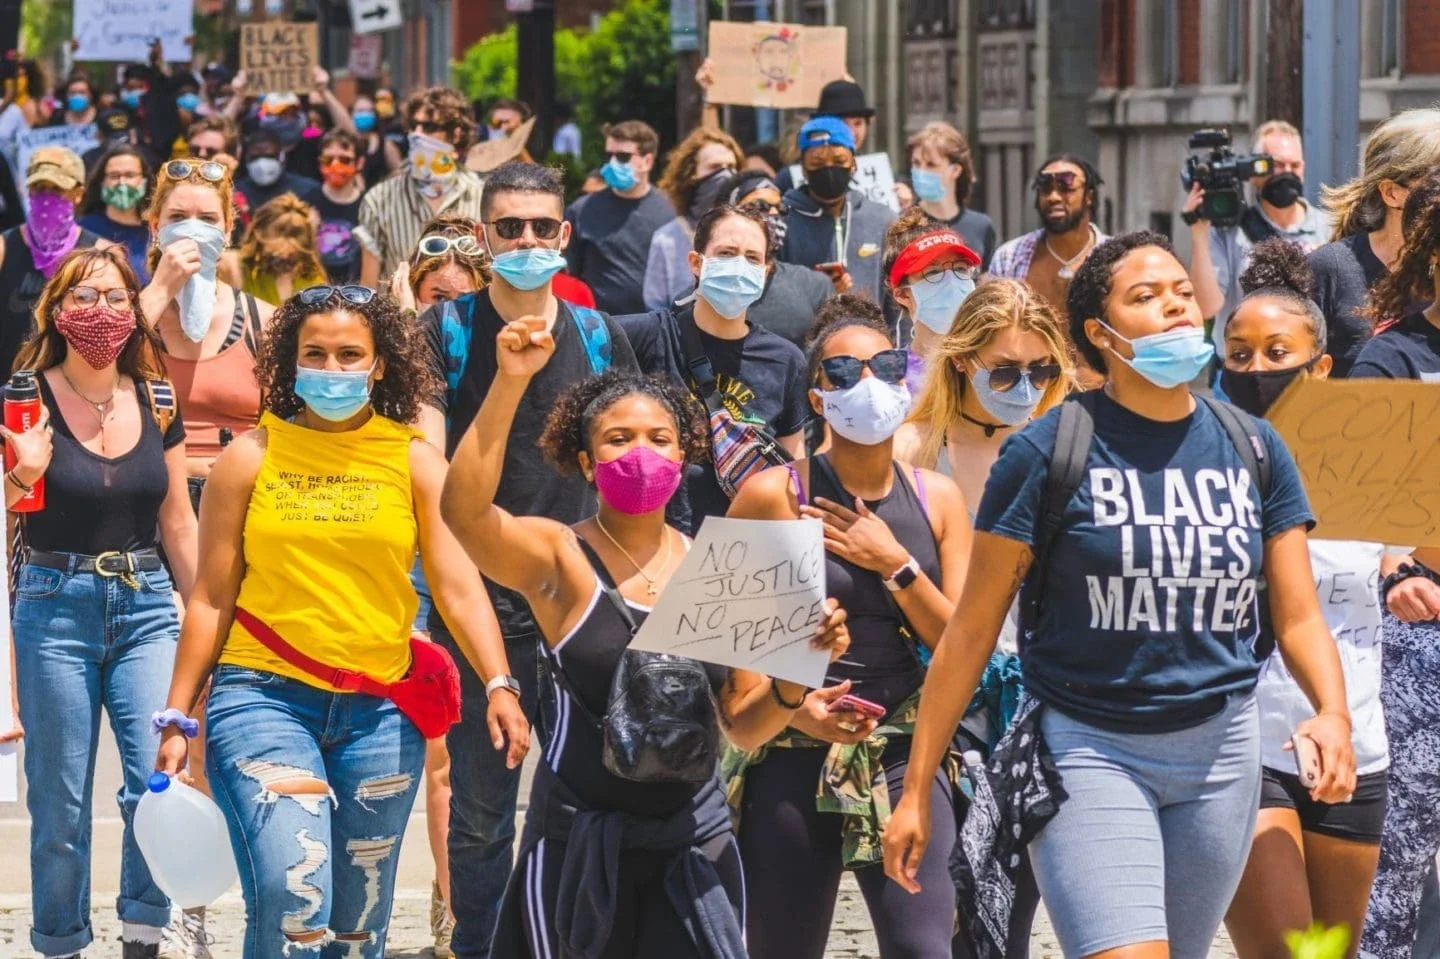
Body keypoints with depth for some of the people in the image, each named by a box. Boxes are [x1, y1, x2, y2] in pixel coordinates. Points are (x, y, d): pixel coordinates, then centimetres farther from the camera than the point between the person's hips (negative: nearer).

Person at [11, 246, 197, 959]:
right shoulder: (29, 401, -5)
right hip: (57, 608, -2)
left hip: (146, 607, 2)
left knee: (161, 780, -13)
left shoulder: (157, 404, 6)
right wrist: (22, 476, -28)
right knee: (60, 802, 1)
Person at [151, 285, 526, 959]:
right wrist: (178, 718, 3)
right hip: (265, 695, -2)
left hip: (380, 709, 2)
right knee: (292, 895, -21)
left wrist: (500, 686, -13)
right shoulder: (251, 459, 4)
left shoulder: (416, 461, 6)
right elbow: (212, 599, 6)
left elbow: (459, 586, 0)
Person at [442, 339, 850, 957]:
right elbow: (464, 511, -25)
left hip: (696, 837, 3)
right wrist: (510, 384, -31)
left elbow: (745, 726, 11)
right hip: (582, 841, -3)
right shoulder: (558, 558, -4)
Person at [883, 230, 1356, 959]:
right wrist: (916, 790, -5)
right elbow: (971, 631, -4)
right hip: (1090, 752, -5)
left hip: (1221, 749, 5)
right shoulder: (1048, 453, -7)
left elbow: (1298, 617, 4)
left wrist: (1333, 713, -17)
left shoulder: (1253, 449, 5)